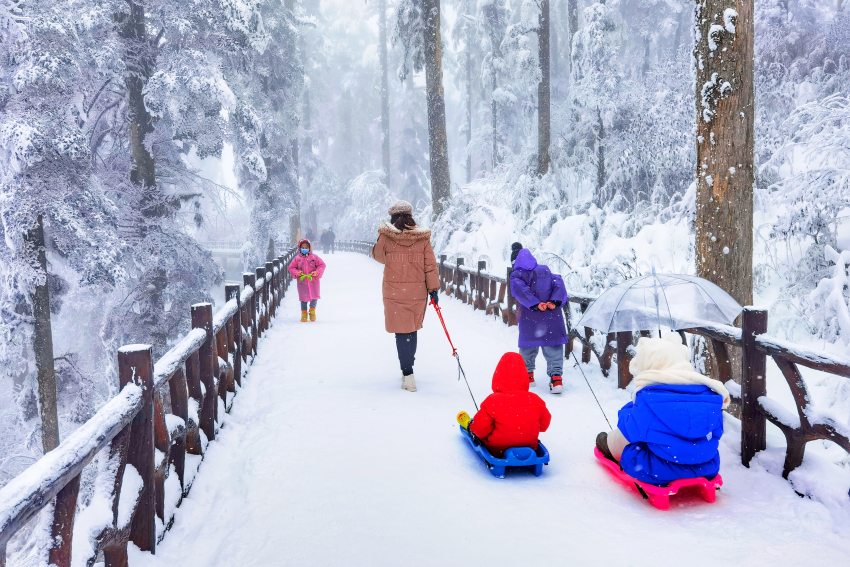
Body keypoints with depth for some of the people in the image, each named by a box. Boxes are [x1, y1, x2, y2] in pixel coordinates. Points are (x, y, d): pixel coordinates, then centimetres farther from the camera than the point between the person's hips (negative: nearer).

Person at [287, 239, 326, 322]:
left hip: (313, 280, 0)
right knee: (303, 298, 4)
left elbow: (322, 265, 3)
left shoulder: (314, 257, 2)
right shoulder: (297, 258, 2)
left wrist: (317, 272, -12)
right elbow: (291, 268, 7)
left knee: (314, 297, -2)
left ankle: (312, 311, 19)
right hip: (302, 281, 0)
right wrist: (297, 273, -11)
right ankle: (304, 313, 19)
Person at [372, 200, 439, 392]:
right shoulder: (423, 237, -2)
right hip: (417, 292, 2)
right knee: (412, 329, 18)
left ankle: (408, 374, -5)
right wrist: (433, 288, 4)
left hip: (394, 293, -2)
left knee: (402, 332, 2)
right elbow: (430, 265, -1)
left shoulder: (386, 236, -7)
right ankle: (408, 367, 28)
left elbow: (378, 255, 11)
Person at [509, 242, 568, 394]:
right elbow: (558, 283, 1)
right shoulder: (546, 271, 14)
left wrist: (535, 304, -21)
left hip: (530, 319, -2)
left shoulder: (516, 276, 0)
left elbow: (521, 290, -18)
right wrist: (555, 302, -10)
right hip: (552, 318, 2)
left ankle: (528, 374, 29)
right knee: (554, 347, 1)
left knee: (528, 344, 17)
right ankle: (556, 377, -12)